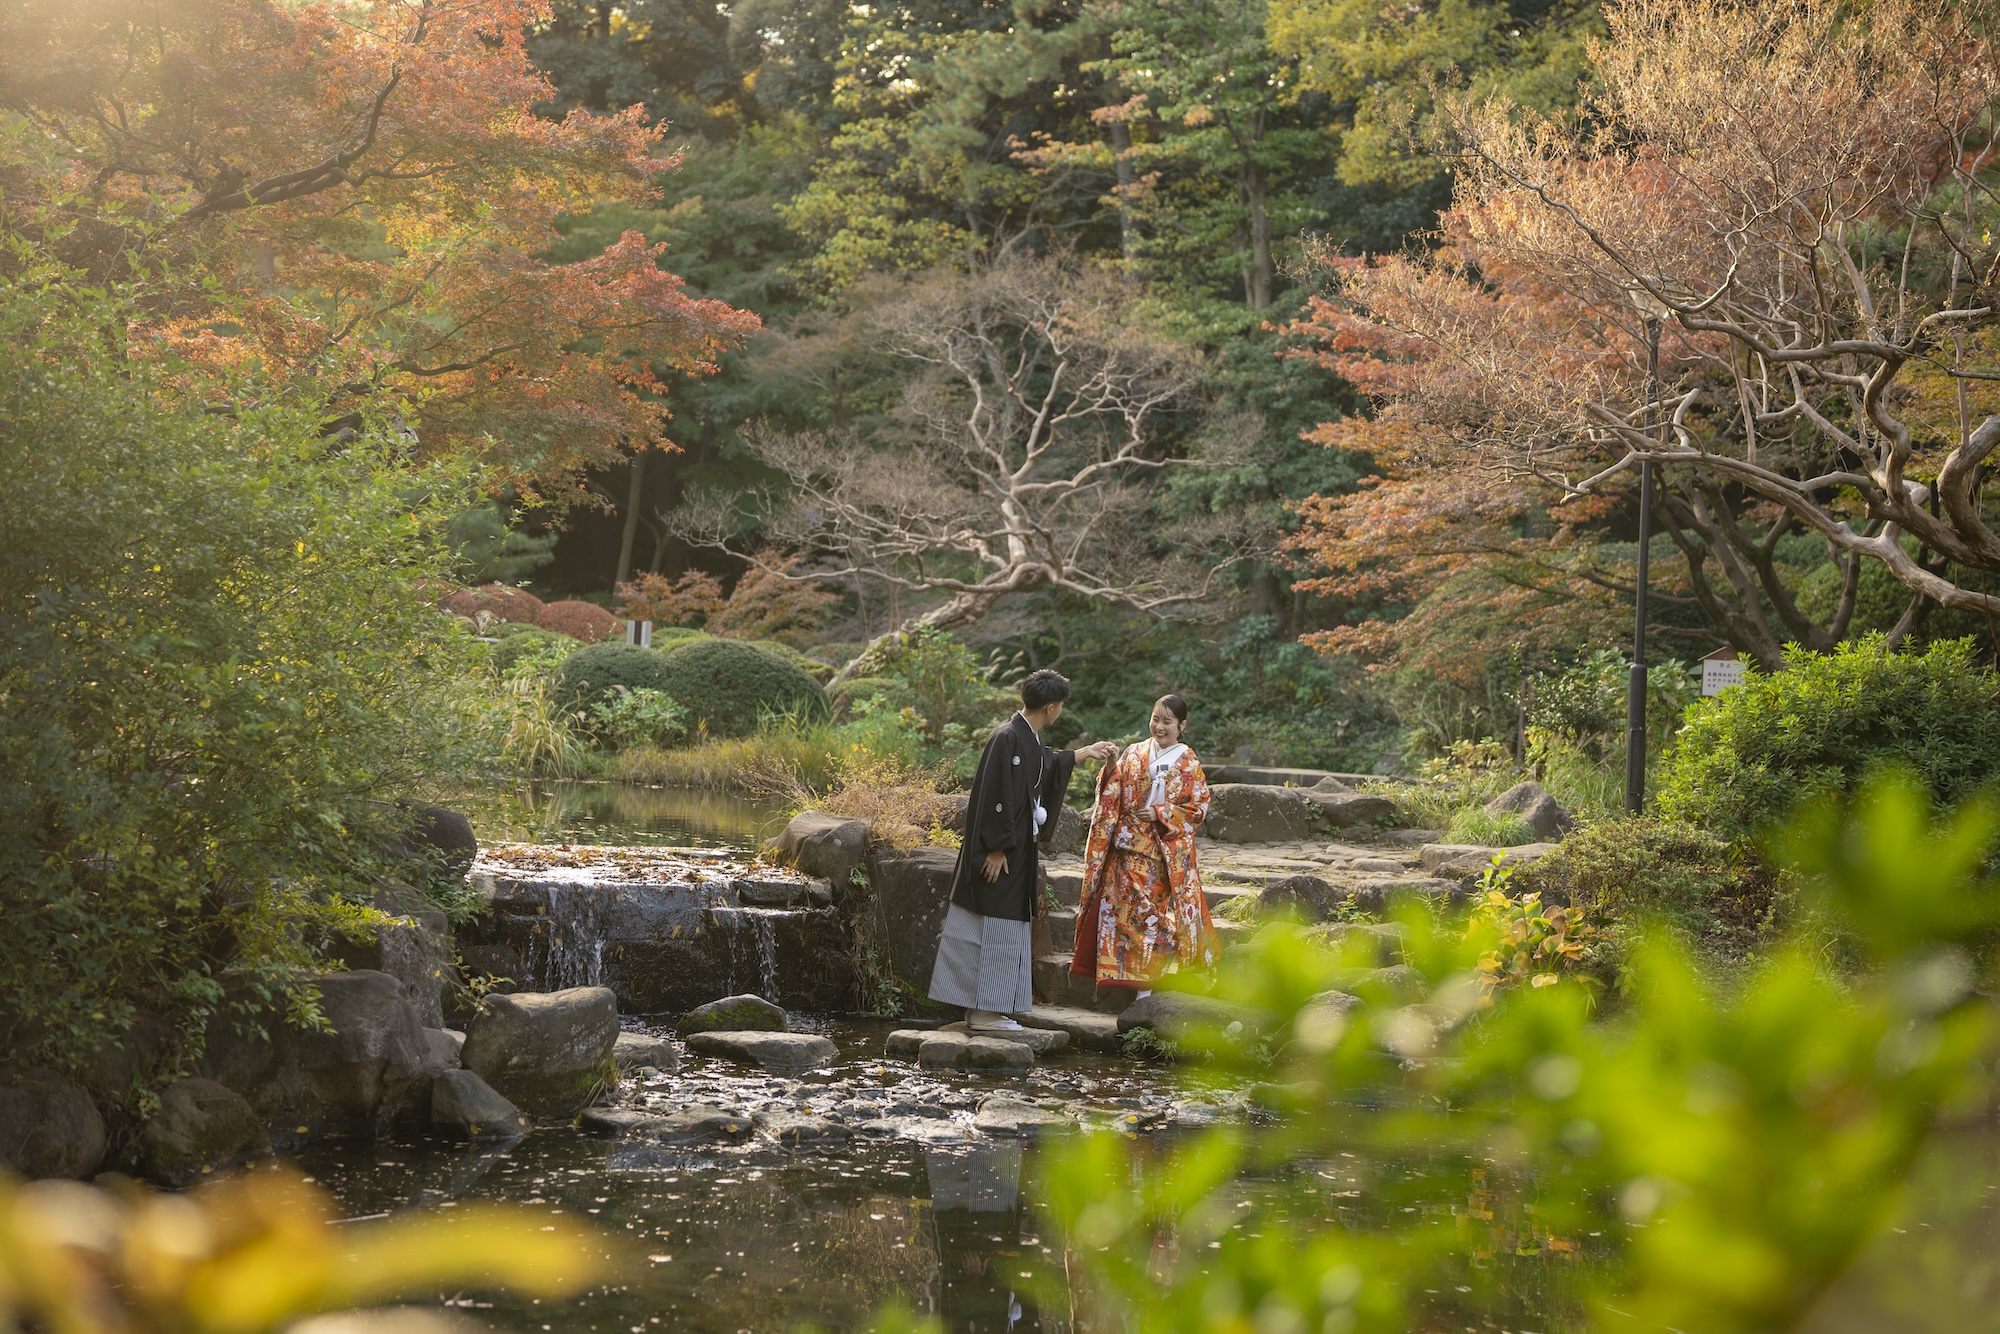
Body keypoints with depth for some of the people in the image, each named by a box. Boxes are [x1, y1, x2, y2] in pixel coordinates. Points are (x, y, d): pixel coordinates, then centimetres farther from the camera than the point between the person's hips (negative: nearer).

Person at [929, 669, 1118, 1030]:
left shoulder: (1028, 739, 10)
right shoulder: (1008, 739, -19)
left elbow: (1048, 762, 34)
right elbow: (996, 797, -22)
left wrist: (1087, 752, 45)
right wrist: (997, 848, -22)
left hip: (1017, 848, 10)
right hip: (1002, 851, -10)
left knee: (1005, 928, 12)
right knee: (995, 928, -4)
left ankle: (981, 1009, 17)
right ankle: (984, 1011, 3)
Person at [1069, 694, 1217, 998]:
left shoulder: (1188, 764, 0)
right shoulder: (1134, 754, 8)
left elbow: (1199, 808, -3)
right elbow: (1111, 797, 5)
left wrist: (1161, 814, -12)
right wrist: (1110, 770, -14)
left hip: (1164, 853, -3)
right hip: (1126, 849, 3)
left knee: (1154, 912, -4)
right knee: (1123, 908, 2)